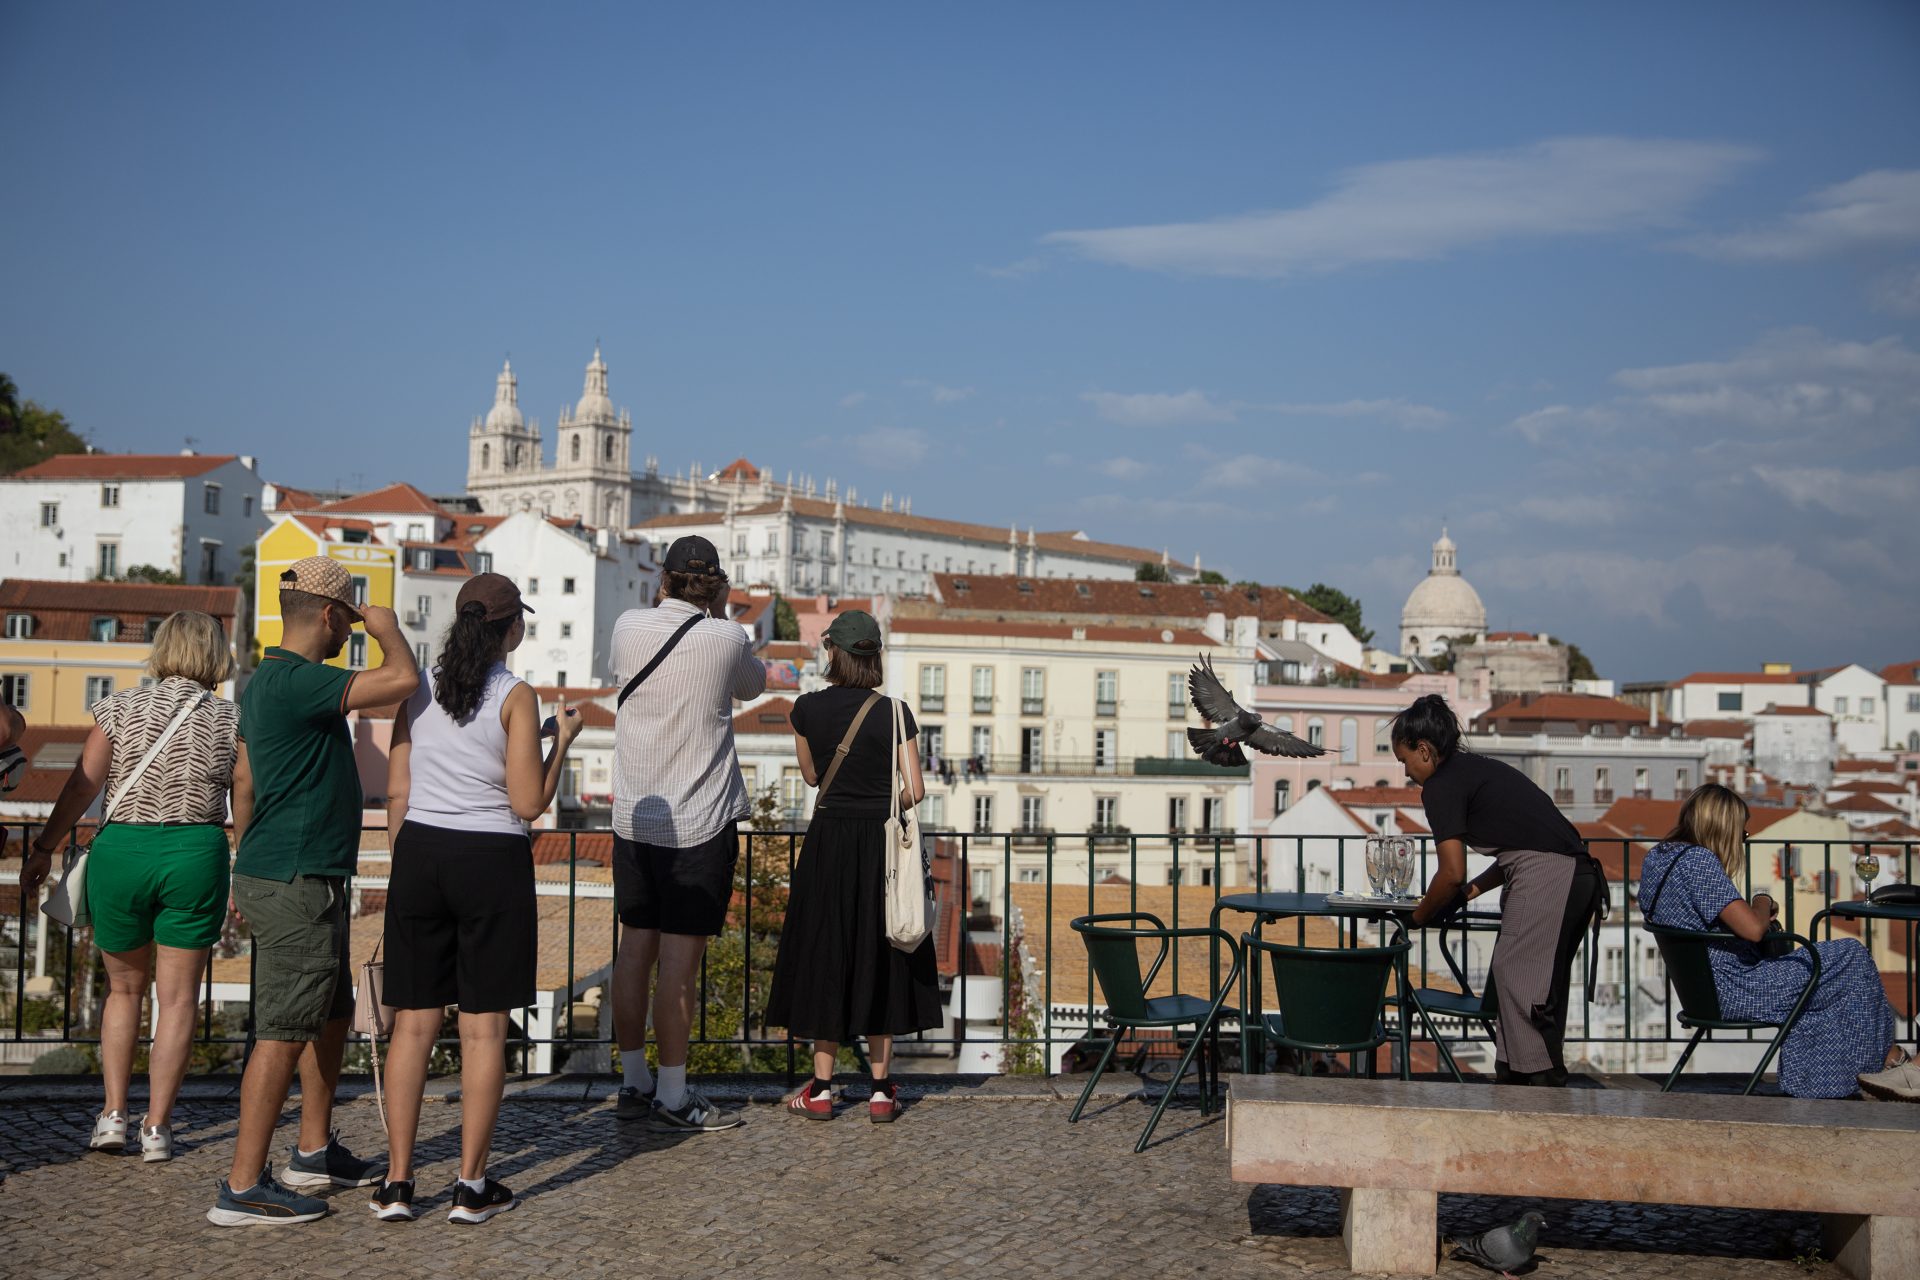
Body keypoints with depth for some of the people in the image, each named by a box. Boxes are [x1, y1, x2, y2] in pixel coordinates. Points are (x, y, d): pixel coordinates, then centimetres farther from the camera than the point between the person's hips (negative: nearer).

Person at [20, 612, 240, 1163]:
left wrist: (44, 848, 8)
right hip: (196, 853, -1)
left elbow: (81, 785, 0)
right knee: (176, 997, 7)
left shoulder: (120, 708, 2)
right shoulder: (230, 719, 1)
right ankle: (156, 1127, 6)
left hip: (121, 850, 1)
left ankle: (113, 1113, 14)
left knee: (124, 987, 19)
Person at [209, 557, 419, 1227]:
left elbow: (244, 781, 21)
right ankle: (243, 1188, -2)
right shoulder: (298, 681, -19)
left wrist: (247, 866, 27)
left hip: (275, 874, 11)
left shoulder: (266, 681, 14)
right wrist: (387, 627, -5)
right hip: (296, 882, -11)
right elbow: (403, 679, -25)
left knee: (332, 1014, 20)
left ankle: (314, 1151, 32)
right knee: (285, 1032, -7)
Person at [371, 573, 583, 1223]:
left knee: (414, 1020, 9)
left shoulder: (419, 687, 4)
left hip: (420, 853, 4)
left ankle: (397, 1182, 10)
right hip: (491, 860, -4)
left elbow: (396, 791, 6)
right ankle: (471, 1186, 8)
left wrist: (405, 864, 17)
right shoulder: (515, 696, -9)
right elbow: (529, 803, -10)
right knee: (483, 1025, 4)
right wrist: (563, 738, 3)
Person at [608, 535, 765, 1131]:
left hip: (633, 816, 5)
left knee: (634, 947, 11)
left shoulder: (628, 627, 0)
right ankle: (672, 1097, 3)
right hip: (700, 820, -5)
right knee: (680, 959, -2)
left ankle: (633, 1082, 21)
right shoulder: (726, 639, -9)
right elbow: (753, 685, 12)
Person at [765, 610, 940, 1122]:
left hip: (829, 840, 0)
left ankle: (821, 1089, 12)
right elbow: (915, 790, -7)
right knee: (880, 960, 9)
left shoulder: (808, 708, -4)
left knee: (825, 956, 10)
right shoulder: (894, 713, -6)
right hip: (884, 847, 0)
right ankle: (881, 1090, 11)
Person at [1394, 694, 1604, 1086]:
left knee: (1520, 984, -7)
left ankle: (1539, 1077, -8)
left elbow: (1452, 873, -7)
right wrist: (1473, 890, 26)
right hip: (1579, 873, 10)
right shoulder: (1480, 768, 25)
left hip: (1544, 877, -10)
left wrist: (1419, 916, 9)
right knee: (1542, 986, 11)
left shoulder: (1440, 786, -3)